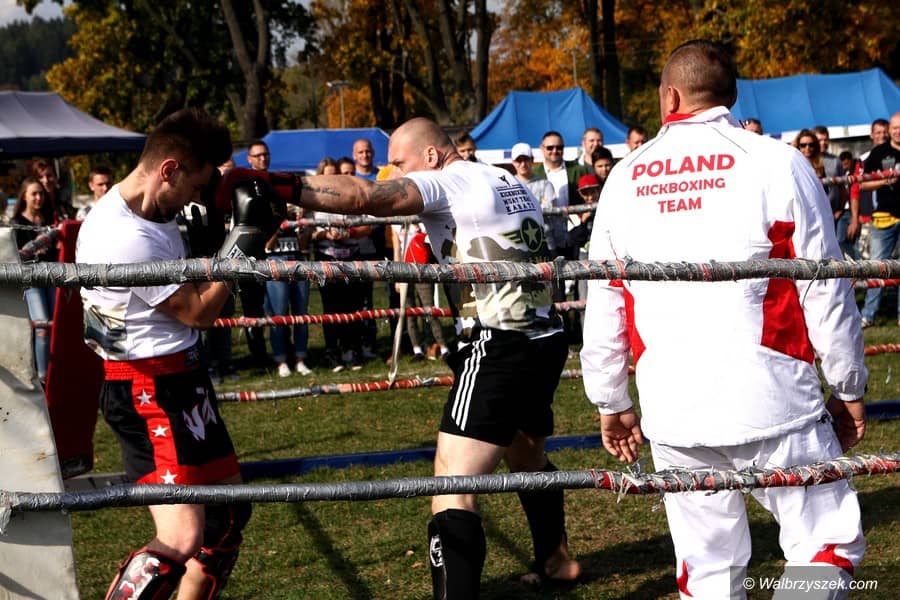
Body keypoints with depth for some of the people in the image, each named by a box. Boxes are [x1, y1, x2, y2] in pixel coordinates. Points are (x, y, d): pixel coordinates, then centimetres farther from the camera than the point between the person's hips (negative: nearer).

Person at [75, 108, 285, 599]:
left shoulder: (148, 209, 5)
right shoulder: (129, 239, -25)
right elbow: (199, 311, -16)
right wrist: (246, 236, -14)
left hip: (178, 378, 11)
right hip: (150, 390, -11)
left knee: (229, 510, 17)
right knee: (181, 540, -17)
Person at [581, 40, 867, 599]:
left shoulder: (625, 178, 8)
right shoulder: (775, 163, -3)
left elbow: (603, 306, 11)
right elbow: (825, 287, -2)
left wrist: (611, 402, 21)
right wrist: (849, 389, 8)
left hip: (672, 409, 4)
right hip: (771, 402, -4)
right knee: (829, 548, 5)